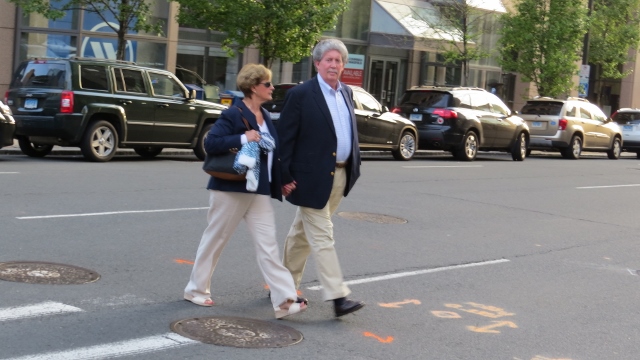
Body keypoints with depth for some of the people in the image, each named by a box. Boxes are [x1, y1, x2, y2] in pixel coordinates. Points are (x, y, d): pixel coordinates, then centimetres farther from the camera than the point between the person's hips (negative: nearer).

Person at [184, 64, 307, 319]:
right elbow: (210, 143, -19)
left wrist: (280, 182, 11)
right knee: (215, 239, 7)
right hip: (231, 189, -7)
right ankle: (196, 289, 24)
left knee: (268, 246, -1)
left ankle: (284, 301, -7)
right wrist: (243, 138, -26)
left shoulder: (265, 117, 13)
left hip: (259, 192, 7)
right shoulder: (233, 115, -11)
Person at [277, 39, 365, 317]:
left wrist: (354, 166, 10)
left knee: (303, 233, 17)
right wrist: (285, 177, -13)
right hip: (313, 177, -7)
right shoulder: (300, 95, -9)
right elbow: (285, 138, -10)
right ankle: (338, 297, -6)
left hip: (340, 176, 7)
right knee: (322, 237, -5)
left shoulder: (347, 93, 12)